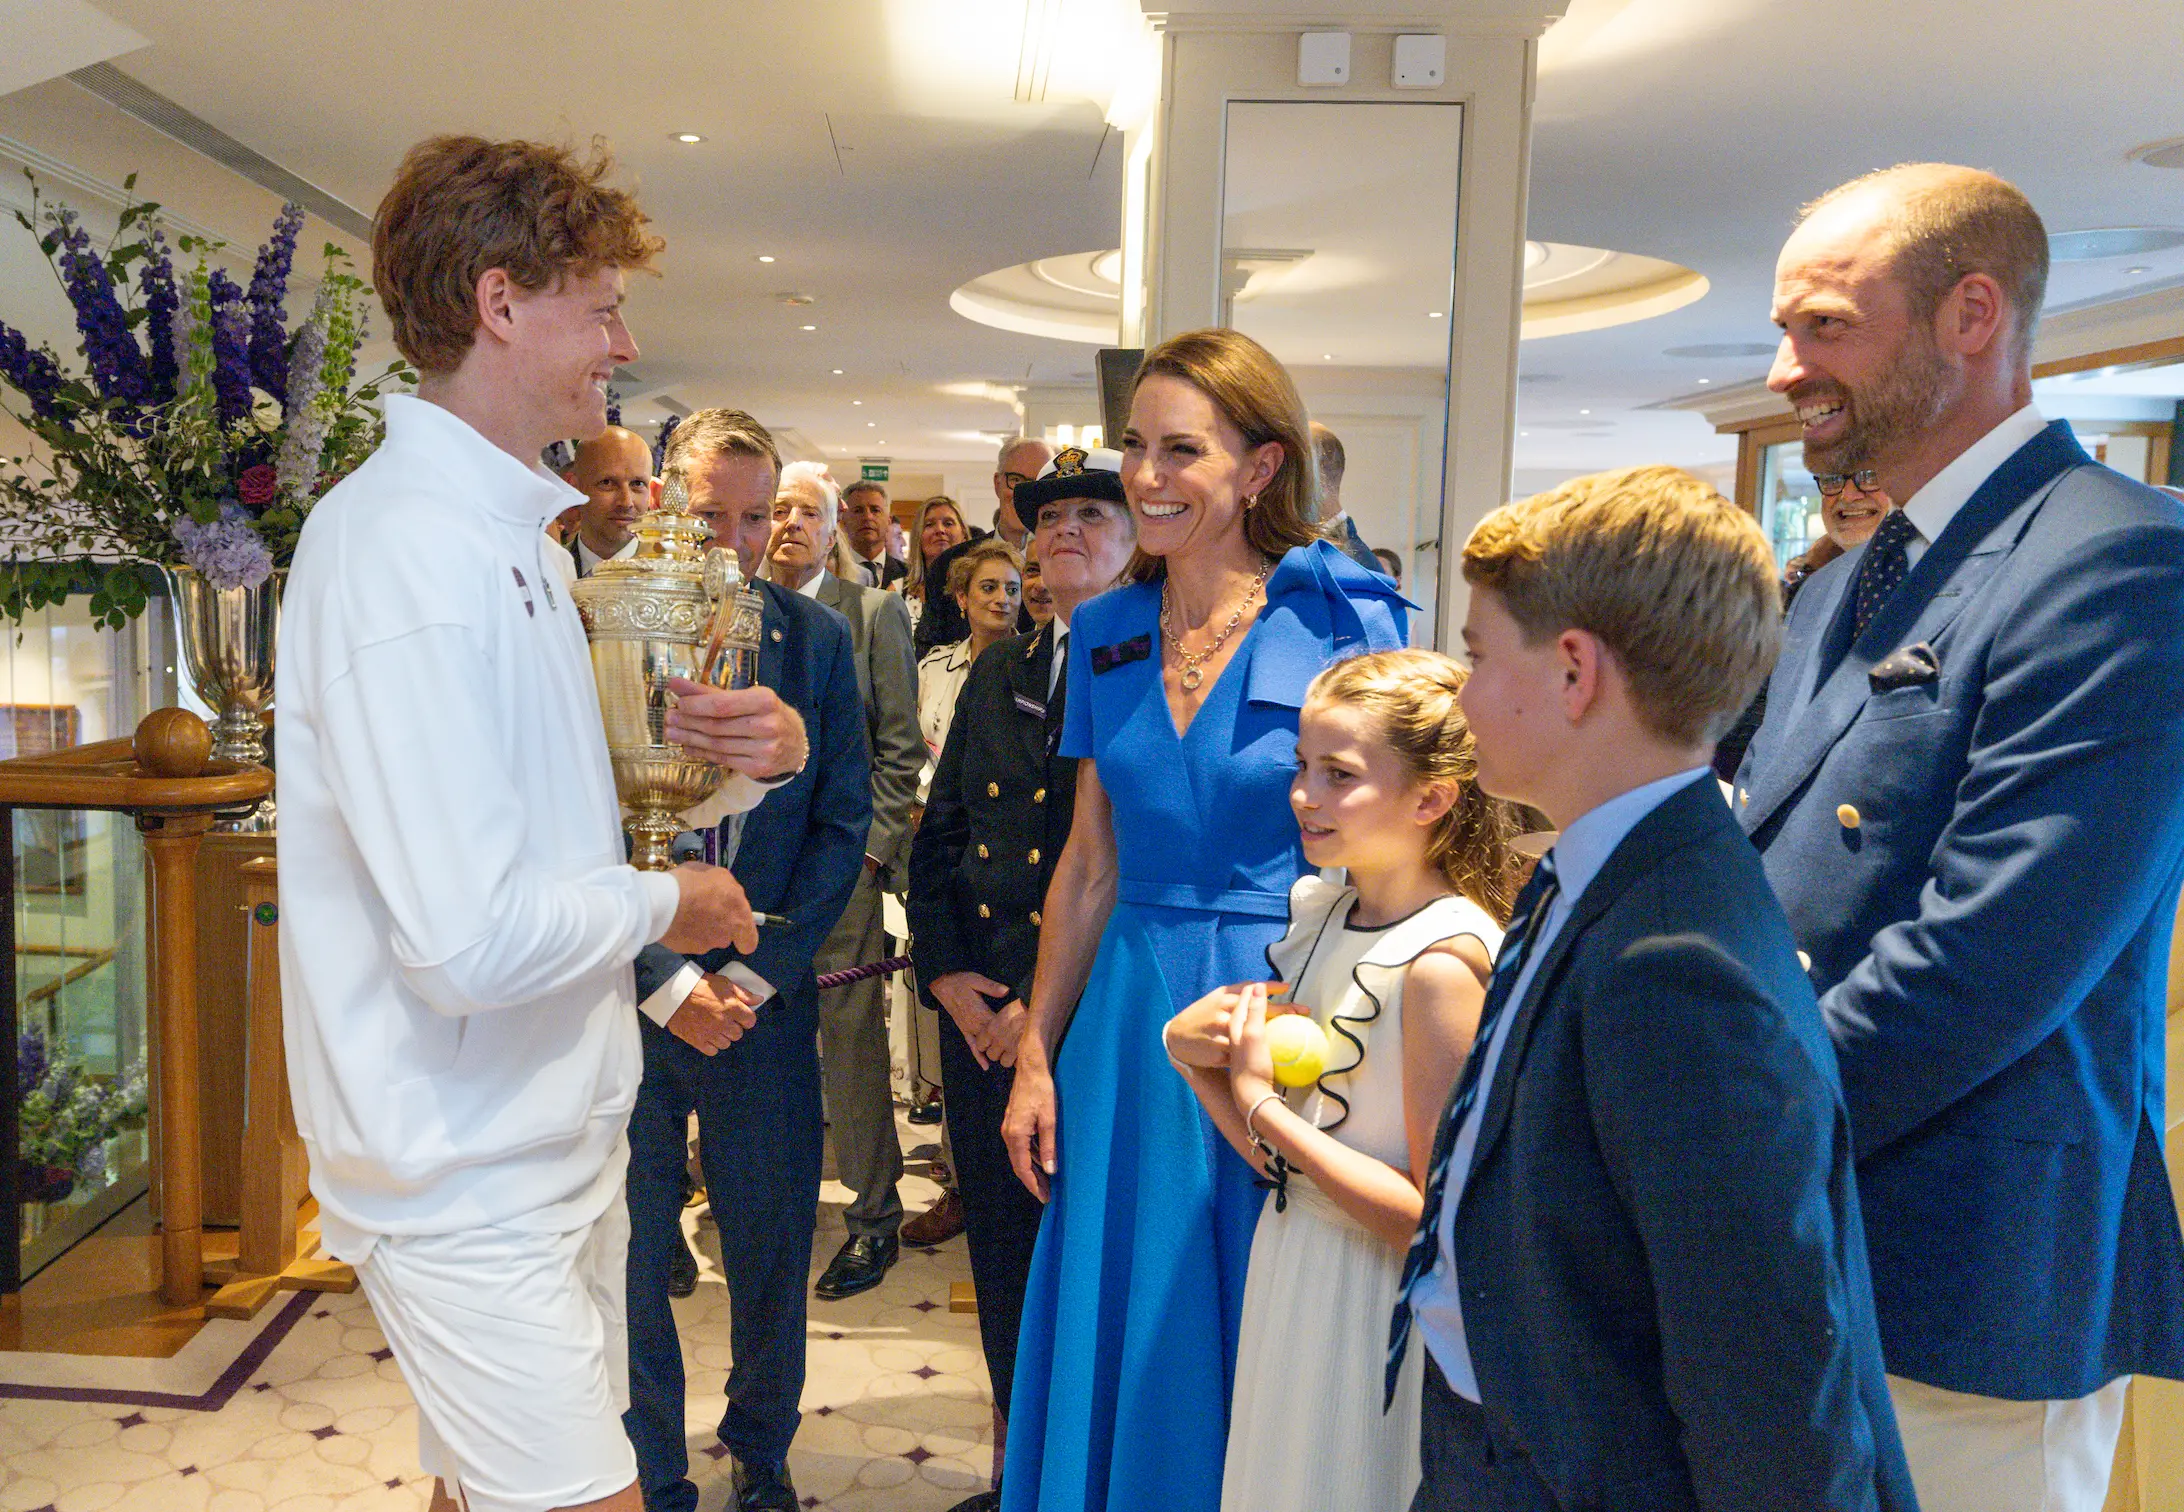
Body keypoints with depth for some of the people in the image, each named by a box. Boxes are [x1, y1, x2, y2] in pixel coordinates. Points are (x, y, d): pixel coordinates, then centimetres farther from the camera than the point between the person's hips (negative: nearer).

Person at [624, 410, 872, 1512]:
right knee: (630, 1254, 11)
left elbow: (842, 826, 1)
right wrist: (667, 983, -11)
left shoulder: (818, 641, 0)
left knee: (772, 1246, 14)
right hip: (633, 997, -1)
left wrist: (758, 973, -6)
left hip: (767, 1000, 2)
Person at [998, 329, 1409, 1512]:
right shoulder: (1107, 636, 6)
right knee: (1120, 1343, 14)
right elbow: (1089, 865, 10)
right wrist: (1035, 1057, 9)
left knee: (1258, 1352, 10)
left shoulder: (1344, 624, -8)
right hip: (1129, 1018, 4)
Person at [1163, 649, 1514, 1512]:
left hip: (1381, 1309, -7)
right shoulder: (1314, 906, 0)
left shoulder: (1442, 961, -23)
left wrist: (1260, 1099, -21)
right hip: (1289, 1275, 7)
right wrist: (1190, 1048, -13)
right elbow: (1273, 1152, 5)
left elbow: (1435, 1220, -23)